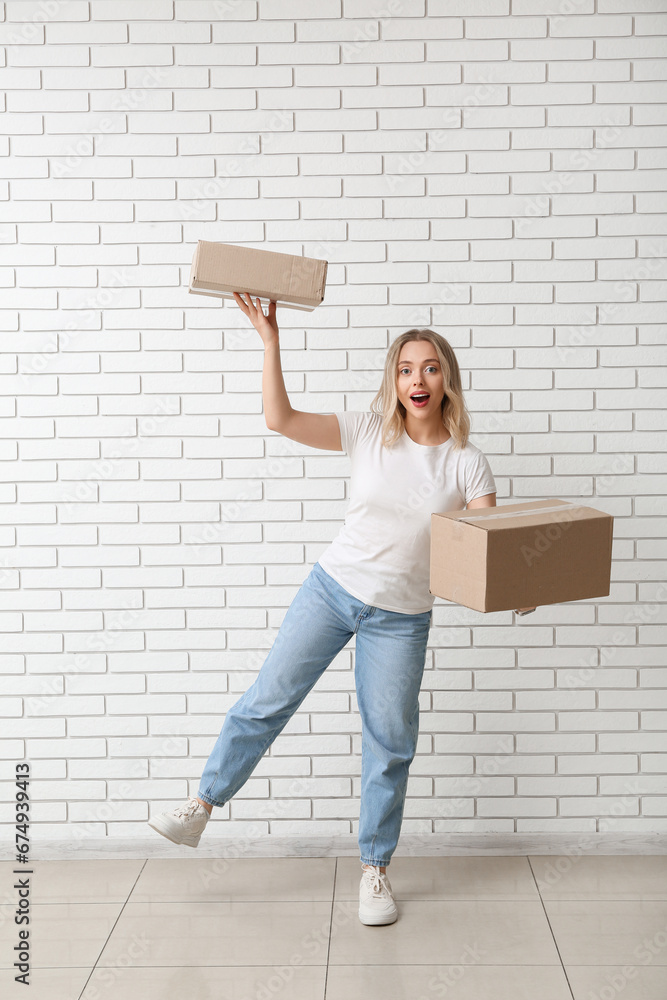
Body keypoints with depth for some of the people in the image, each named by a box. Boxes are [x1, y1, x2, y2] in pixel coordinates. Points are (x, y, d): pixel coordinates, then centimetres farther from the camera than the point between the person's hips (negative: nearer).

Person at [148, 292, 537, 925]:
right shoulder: (368, 432, -6)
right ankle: (202, 807, 24)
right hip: (332, 588, 0)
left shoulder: (466, 464, -7)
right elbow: (280, 419, -12)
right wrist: (270, 339, -18)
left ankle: (375, 869, 25)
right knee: (267, 699, 4)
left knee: (390, 744, 8)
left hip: (401, 618, 0)